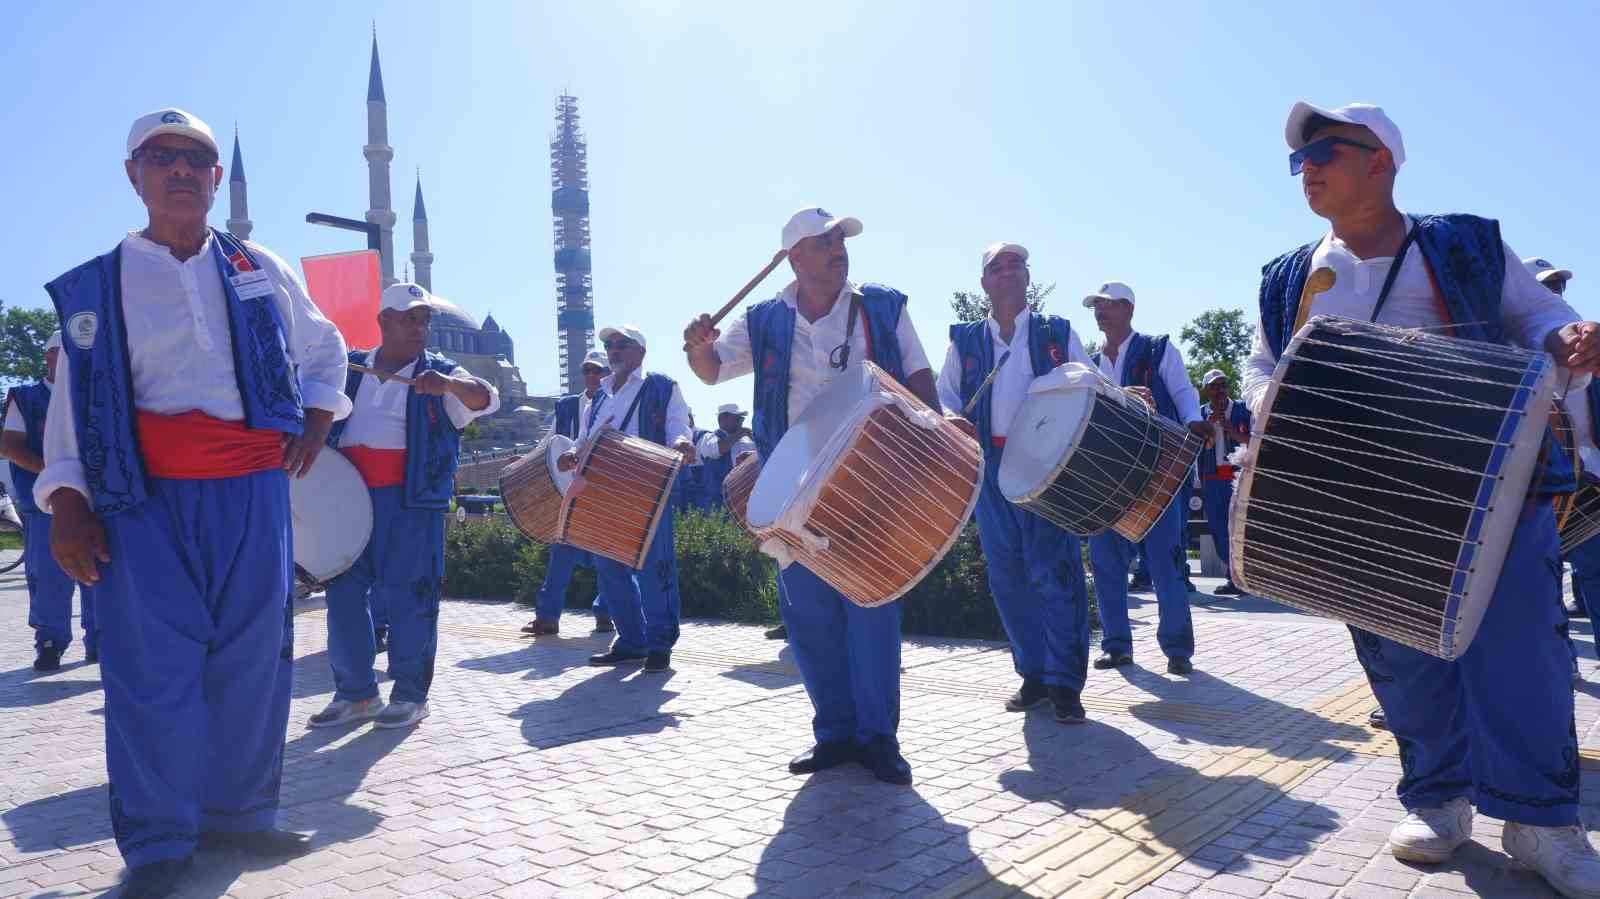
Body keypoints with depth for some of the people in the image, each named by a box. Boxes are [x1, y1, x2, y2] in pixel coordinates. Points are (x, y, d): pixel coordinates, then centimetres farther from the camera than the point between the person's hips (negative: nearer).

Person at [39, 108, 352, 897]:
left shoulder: (262, 270, 11)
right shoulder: (97, 286, 5)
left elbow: (325, 349, 25)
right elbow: (73, 399, 3)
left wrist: (316, 424, 11)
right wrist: (66, 505, -6)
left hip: (252, 489, 2)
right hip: (143, 494, -2)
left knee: (252, 655, 7)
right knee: (152, 663, -3)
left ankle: (237, 813, 23)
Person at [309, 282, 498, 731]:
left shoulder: (440, 372, 3)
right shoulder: (350, 368, 14)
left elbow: (486, 399, -14)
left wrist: (450, 383, -33)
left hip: (410, 500, -4)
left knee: (406, 596, -3)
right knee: (343, 593, 7)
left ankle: (410, 695, 8)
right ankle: (356, 692, 19)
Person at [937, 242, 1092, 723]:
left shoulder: (1057, 333, 11)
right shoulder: (965, 340, 14)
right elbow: (943, 395, 12)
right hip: (991, 466, 3)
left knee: (1055, 570, -8)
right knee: (1007, 575, 5)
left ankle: (1065, 683, -1)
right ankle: (1033, 674, 18)